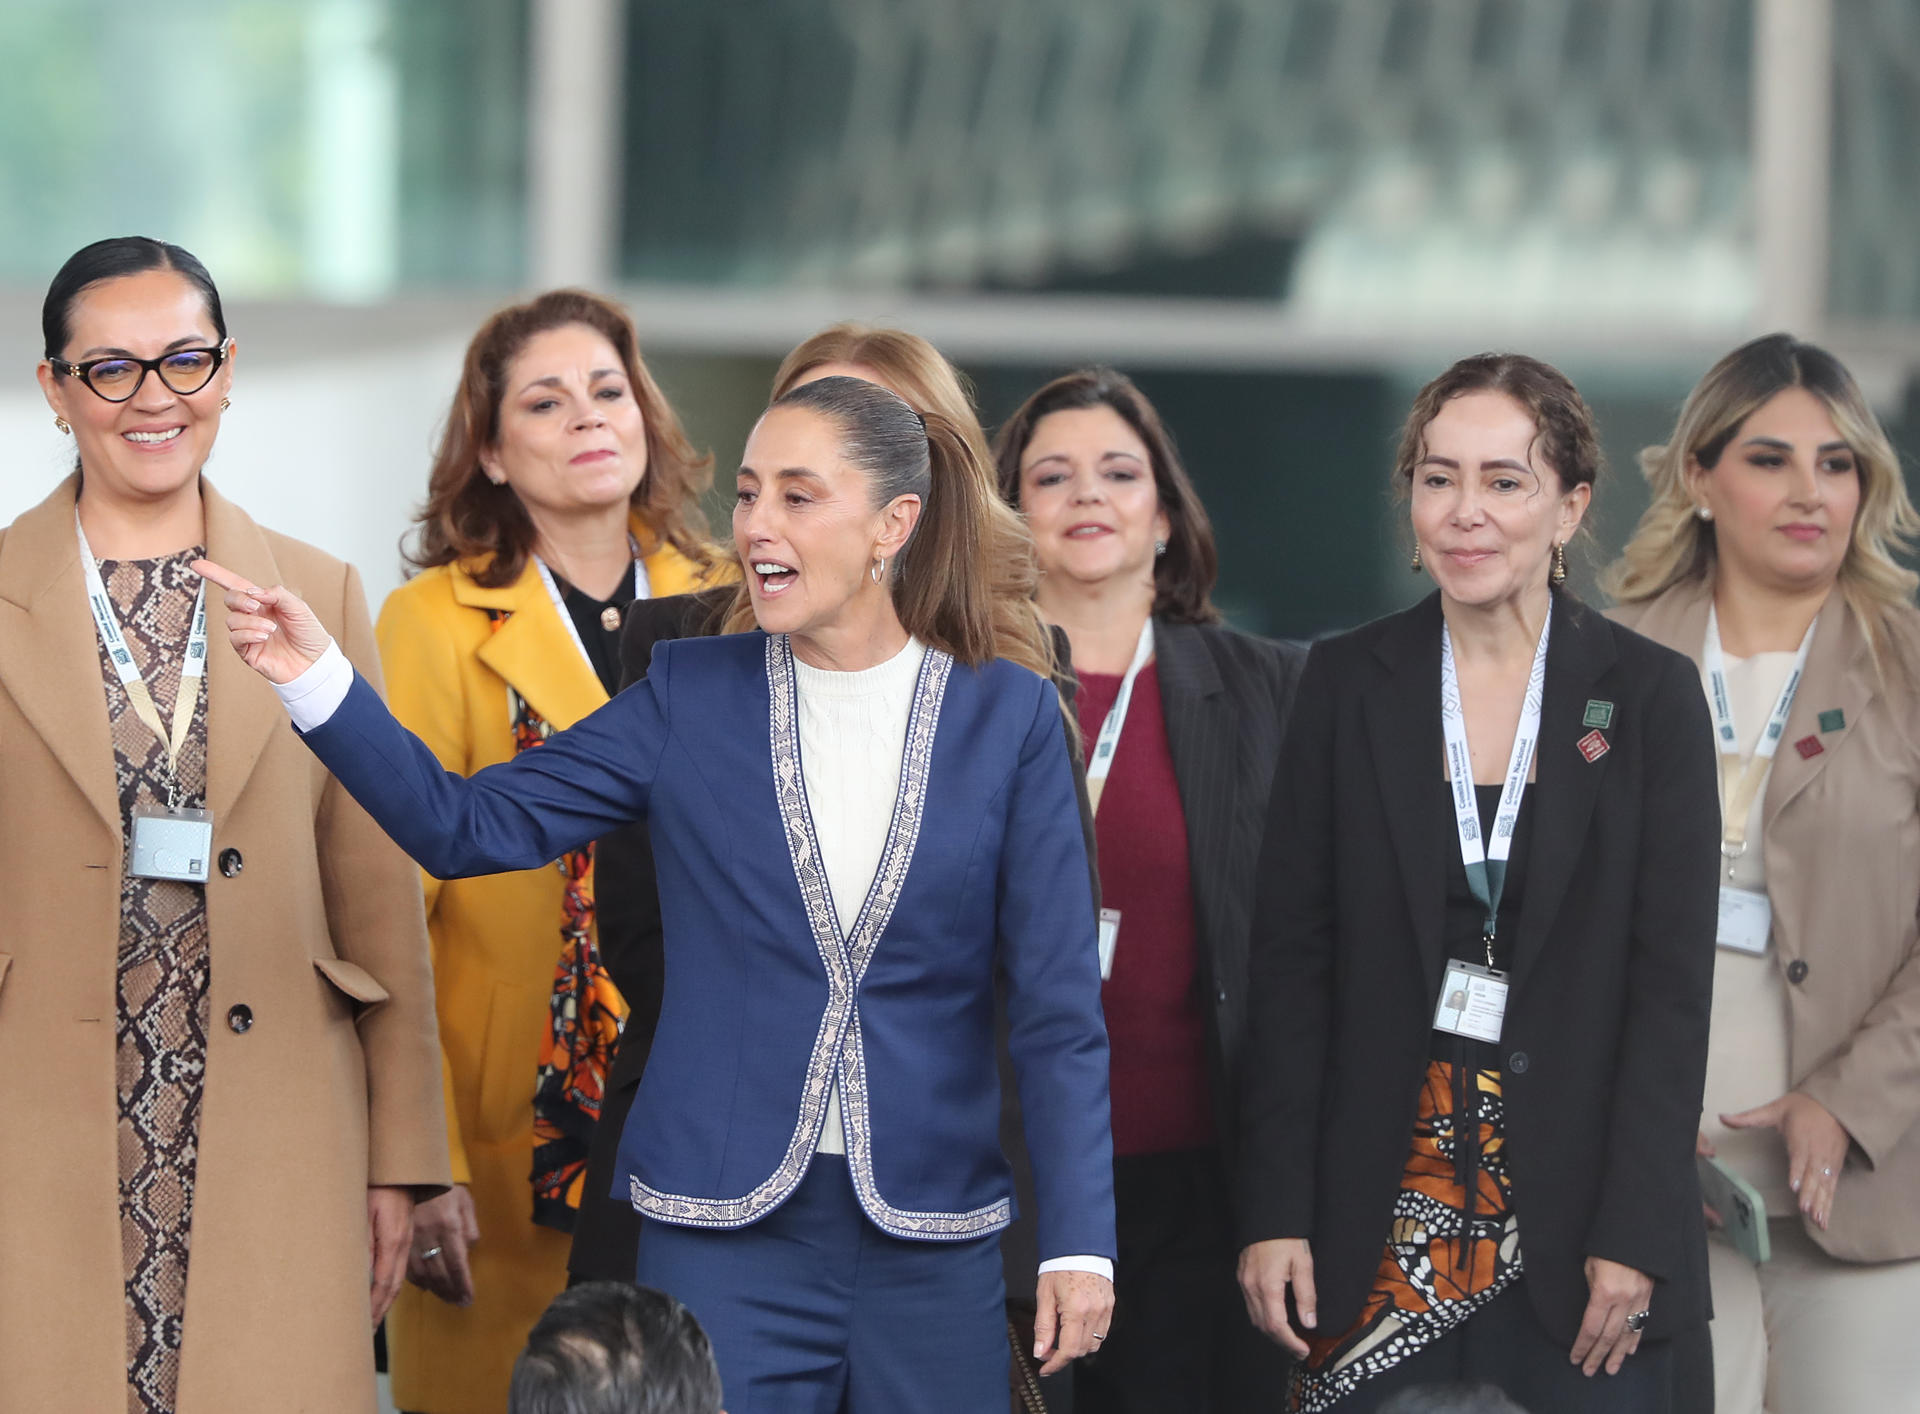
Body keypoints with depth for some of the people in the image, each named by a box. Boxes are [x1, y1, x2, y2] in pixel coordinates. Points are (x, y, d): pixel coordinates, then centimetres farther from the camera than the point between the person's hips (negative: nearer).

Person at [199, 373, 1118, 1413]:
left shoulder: (1006, 713, 1)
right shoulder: (694, 696, 4)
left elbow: (1057, 1006, 0)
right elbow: (468, 825, 1)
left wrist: (1079, 1241, -6)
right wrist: (317, 681, -13)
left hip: (931, 1249, 0)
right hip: (727, 1234, 0)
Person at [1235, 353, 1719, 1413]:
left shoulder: (1650, 695, 1)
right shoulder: (1348, 683, 4)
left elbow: (1673, 977, -1)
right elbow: (1290, 955, 4)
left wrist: (1635, 1233, -9)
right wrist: (1274, 1209, -3)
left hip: (1574, 1204, -1)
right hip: (1381, 1206, 1)